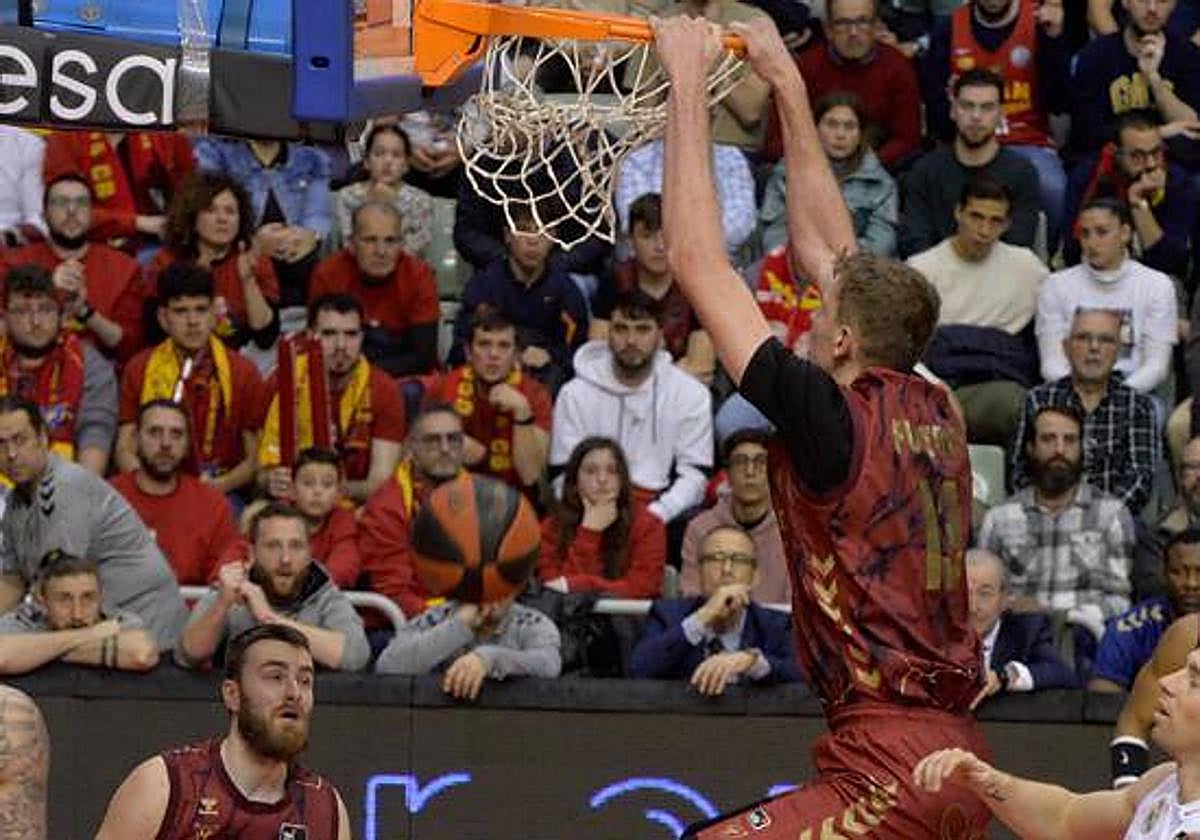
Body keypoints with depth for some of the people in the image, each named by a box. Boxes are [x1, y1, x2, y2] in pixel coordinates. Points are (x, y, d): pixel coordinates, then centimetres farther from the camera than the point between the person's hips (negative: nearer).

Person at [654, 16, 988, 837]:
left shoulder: (835, 422, -10)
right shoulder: (935, 417, 10)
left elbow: (696, 260, -7)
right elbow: (825, 248, 23)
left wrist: (690, 84, 0)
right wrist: (788, 86, 27)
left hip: (891, 770, -9)